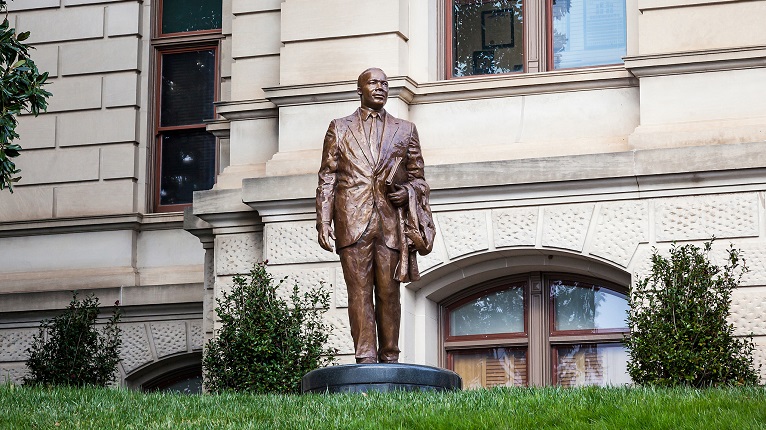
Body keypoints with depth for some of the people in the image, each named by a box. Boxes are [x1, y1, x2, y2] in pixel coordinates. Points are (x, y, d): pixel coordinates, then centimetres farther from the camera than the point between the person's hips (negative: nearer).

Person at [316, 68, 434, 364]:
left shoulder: (405, 130, 17)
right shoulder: (340, 128, 14)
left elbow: (418, 177, 19)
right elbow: (327, 179, 9)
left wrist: (408, 191, -5)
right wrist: (323, 222, -1)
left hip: (391, 223, 1)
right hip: (352, 222, -1)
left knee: (389, 292, 1)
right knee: (359, 291, -5)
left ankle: (389, 359, 6)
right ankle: (365, 358, -7)